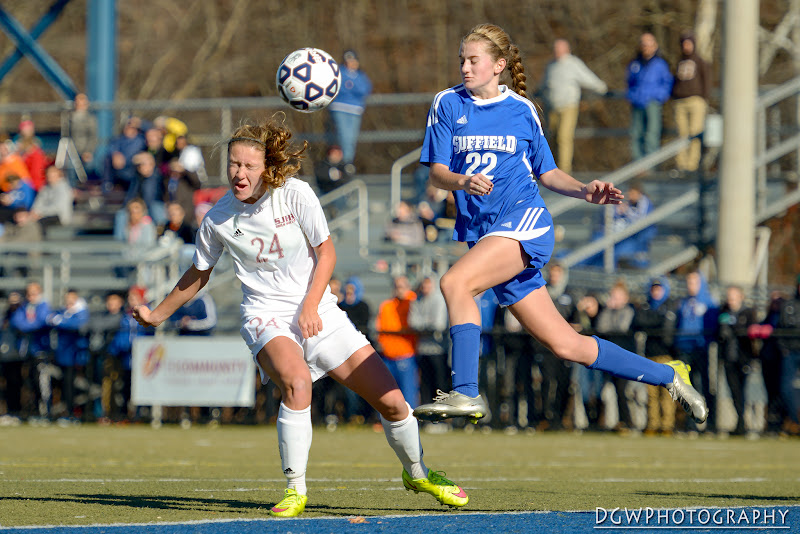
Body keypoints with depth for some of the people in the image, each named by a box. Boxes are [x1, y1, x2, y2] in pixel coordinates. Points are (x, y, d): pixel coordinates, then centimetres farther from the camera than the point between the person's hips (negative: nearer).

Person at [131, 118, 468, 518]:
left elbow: (326, 252, -2)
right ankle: (294, 491, -23)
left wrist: (310, 307, -14)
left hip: (318, 313, 1)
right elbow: (198, 275, 14)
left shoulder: (295, 193, -8)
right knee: (297, 382, -36)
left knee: (391, 401, -3)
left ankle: (417, 473, 27)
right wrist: (157, 315, 20)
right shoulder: (218, 218, -4)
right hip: (266, 317, -1)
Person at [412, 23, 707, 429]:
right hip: (483, 236, 3)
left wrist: (584, 191, -2)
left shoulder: (522, 109, 8)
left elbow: (547, 173, 15)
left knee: (454, 282, -30)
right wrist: (463, 182, -19)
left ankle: (466, 393, -27)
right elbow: (437, 173, 3)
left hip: (523, 220, -3)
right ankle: (668, 376, 16)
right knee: (566, 346, 2)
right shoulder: (448, 104, 10)